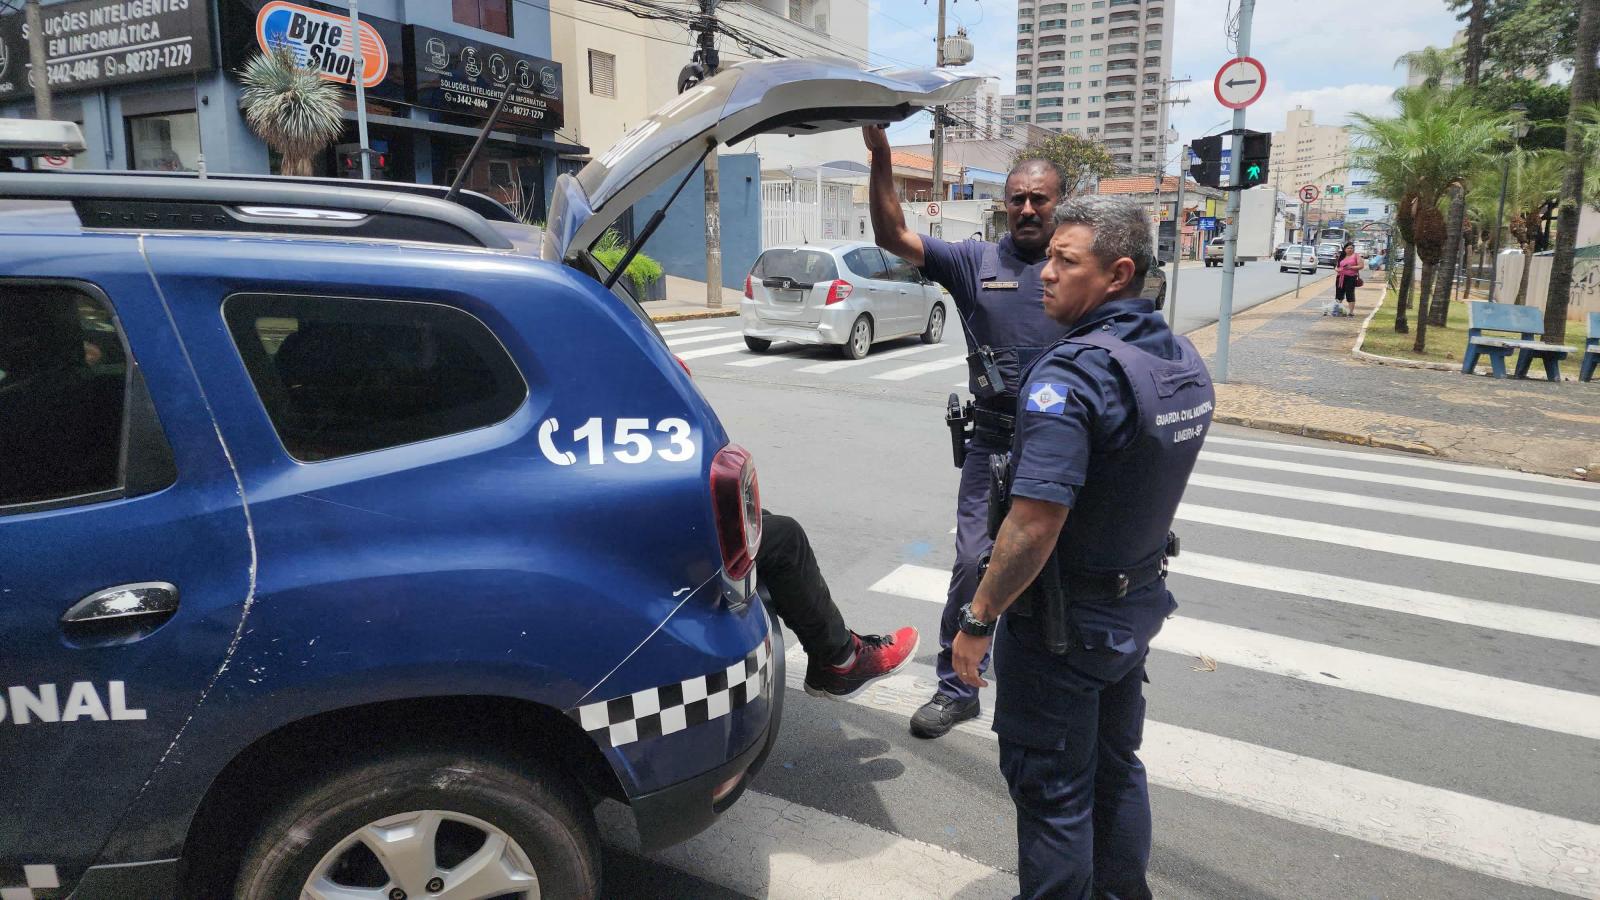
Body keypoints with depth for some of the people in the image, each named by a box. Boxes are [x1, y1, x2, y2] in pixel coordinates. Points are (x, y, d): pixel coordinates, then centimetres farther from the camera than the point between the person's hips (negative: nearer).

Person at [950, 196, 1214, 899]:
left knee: (1051, 789, 9)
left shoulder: (1071, 373, -27)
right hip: (1138, 603, 9)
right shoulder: (1184, 361, 2)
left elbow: (1035, 524, -30)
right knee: (1116, 767, 25)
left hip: (1064, 622, -9)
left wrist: (978, 619, -20)